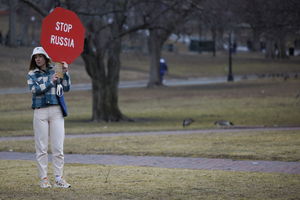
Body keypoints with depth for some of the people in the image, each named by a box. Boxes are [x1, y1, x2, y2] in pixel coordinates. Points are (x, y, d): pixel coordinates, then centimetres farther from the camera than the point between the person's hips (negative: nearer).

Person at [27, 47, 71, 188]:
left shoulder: (55, 71, 9)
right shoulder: (32, 74, 6)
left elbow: (66, 88, 2)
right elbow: (35, 90, -9)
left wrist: (65, 72, -8)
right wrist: (50, 82, -10)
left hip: (56, 111, 1)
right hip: (40, 112, -1)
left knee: (58, 147, -1)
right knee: (41, 147, 0)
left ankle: (59, 178, 4)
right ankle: (44, 178, 6)